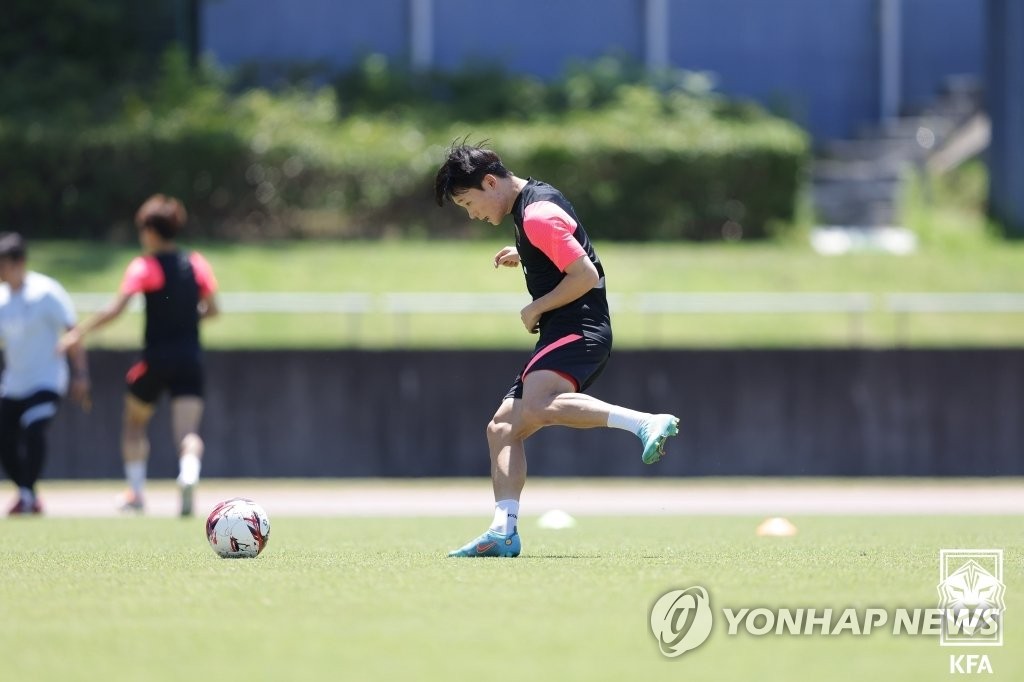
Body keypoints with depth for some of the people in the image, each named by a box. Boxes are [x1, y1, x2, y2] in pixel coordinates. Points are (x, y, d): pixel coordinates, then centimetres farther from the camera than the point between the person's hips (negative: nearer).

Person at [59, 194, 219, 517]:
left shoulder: (144, 266, -7)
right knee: (188, 432, -4)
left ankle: (136, 492, 17)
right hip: (191, 358, 3)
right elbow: (211, 309, 12)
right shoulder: (197, 264, 6)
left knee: (134, 422, 19)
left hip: (156, 357, -3)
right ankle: (189, 473, -35)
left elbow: (116, 308, -17)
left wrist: (79, 332, -14)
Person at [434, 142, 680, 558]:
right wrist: (524, 257, 27)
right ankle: (504, 532, -4)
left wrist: (535, 309, -9)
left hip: (577, 331, -11)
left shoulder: (538, 215, -13)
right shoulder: (533, 200, 20)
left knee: (536, 407, -35)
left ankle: (646, 423, -42)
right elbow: (567, 252, 39)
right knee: (503, 427, 4)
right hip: (562, 336, 11)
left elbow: (586, 275, -18)